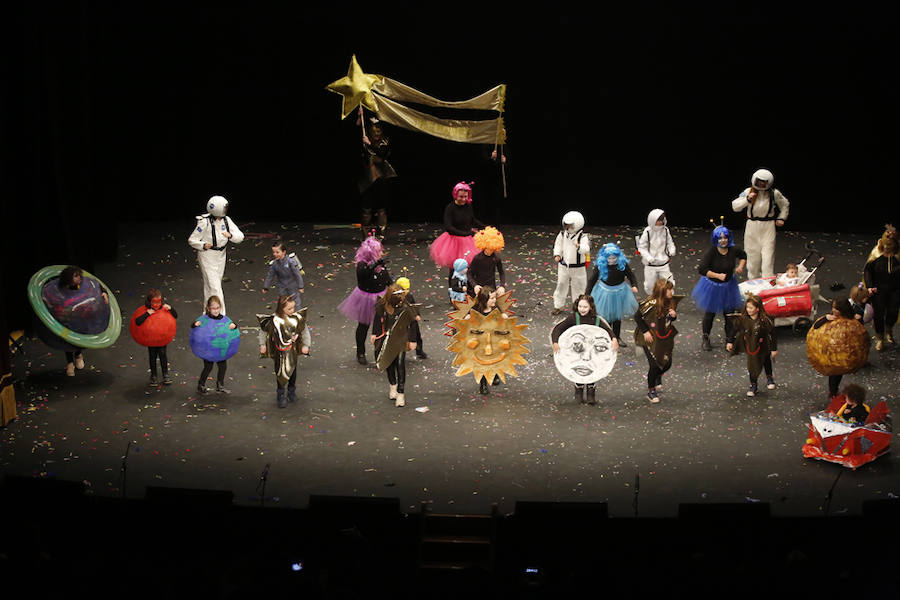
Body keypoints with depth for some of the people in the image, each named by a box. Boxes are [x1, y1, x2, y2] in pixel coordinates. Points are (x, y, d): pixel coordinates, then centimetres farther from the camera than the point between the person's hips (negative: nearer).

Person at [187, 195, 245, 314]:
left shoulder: (226, 220, -2)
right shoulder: (205, 222, -19)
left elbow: (240, 236, -3)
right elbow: (192, 240, -13)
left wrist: (230, 235, -25)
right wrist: (203, 245, -32)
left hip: (220, 256, 6)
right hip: (207, 257, -6)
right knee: (214, 287, -10)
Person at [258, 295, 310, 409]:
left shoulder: (297, 318, -17)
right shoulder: (274, 320, -22)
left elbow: (305, 331, -2)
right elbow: (263, 331, -4)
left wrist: (306, 345, -1)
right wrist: (262, 345, -1)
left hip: (293, 350, 2)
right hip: (279, 351, -2)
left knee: (292, 370, 19)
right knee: (280, 373, 5)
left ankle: (291, 391, 41)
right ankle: (281, 396, 21)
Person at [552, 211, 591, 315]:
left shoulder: (583, 237, -21)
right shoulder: (562, 235, -6)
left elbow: (586, 249, -38)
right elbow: (558, 245, 11)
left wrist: (579, 246, -58)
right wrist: (557, 255, -6)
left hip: (578, 268, -4)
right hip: (564, 266, 4)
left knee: (578, 287, 10)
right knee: (561, 285, 14)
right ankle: (558, 306, 31)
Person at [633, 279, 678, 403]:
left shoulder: (672, 301, -5)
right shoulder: (651, 303, -24)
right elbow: (637, 316, -13)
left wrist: (674, 315, -12)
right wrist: (645, 331, -15)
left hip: (665, 338, 6)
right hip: (650, 338, -6)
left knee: (667, 363, 9)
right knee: (654, 364, -5)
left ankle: (657, 377, 44)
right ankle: (651, 391, 16)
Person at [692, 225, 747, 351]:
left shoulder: (733, 251, -11)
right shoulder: (711, 253, -24)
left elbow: (743, 255, 13)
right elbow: (702, 270, -27)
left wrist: (741, 266, -4)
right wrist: (718, 275, -31)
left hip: (728, 286, 3)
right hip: (712, 287, -3)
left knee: (729, 312, 9)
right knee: (710, 313, 11)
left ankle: (729, 338, 26)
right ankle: (706, 339, 30)